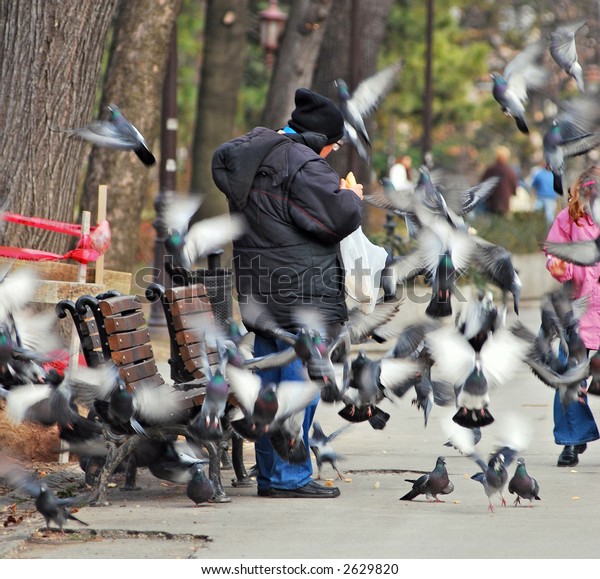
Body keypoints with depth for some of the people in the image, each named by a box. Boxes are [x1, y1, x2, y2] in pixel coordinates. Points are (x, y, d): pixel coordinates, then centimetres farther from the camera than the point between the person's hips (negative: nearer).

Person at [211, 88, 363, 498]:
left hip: (263, 295, 9)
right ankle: (289, 476, -5)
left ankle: (270, 475, 18)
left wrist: (336, 192, 17)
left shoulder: (250, 154, 15)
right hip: (301, 297, -9)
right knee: (299, 383, -6)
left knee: (271, 383, 13)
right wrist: (352, 197, 3)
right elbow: (340, 218, -19)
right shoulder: (301, 164, -15)